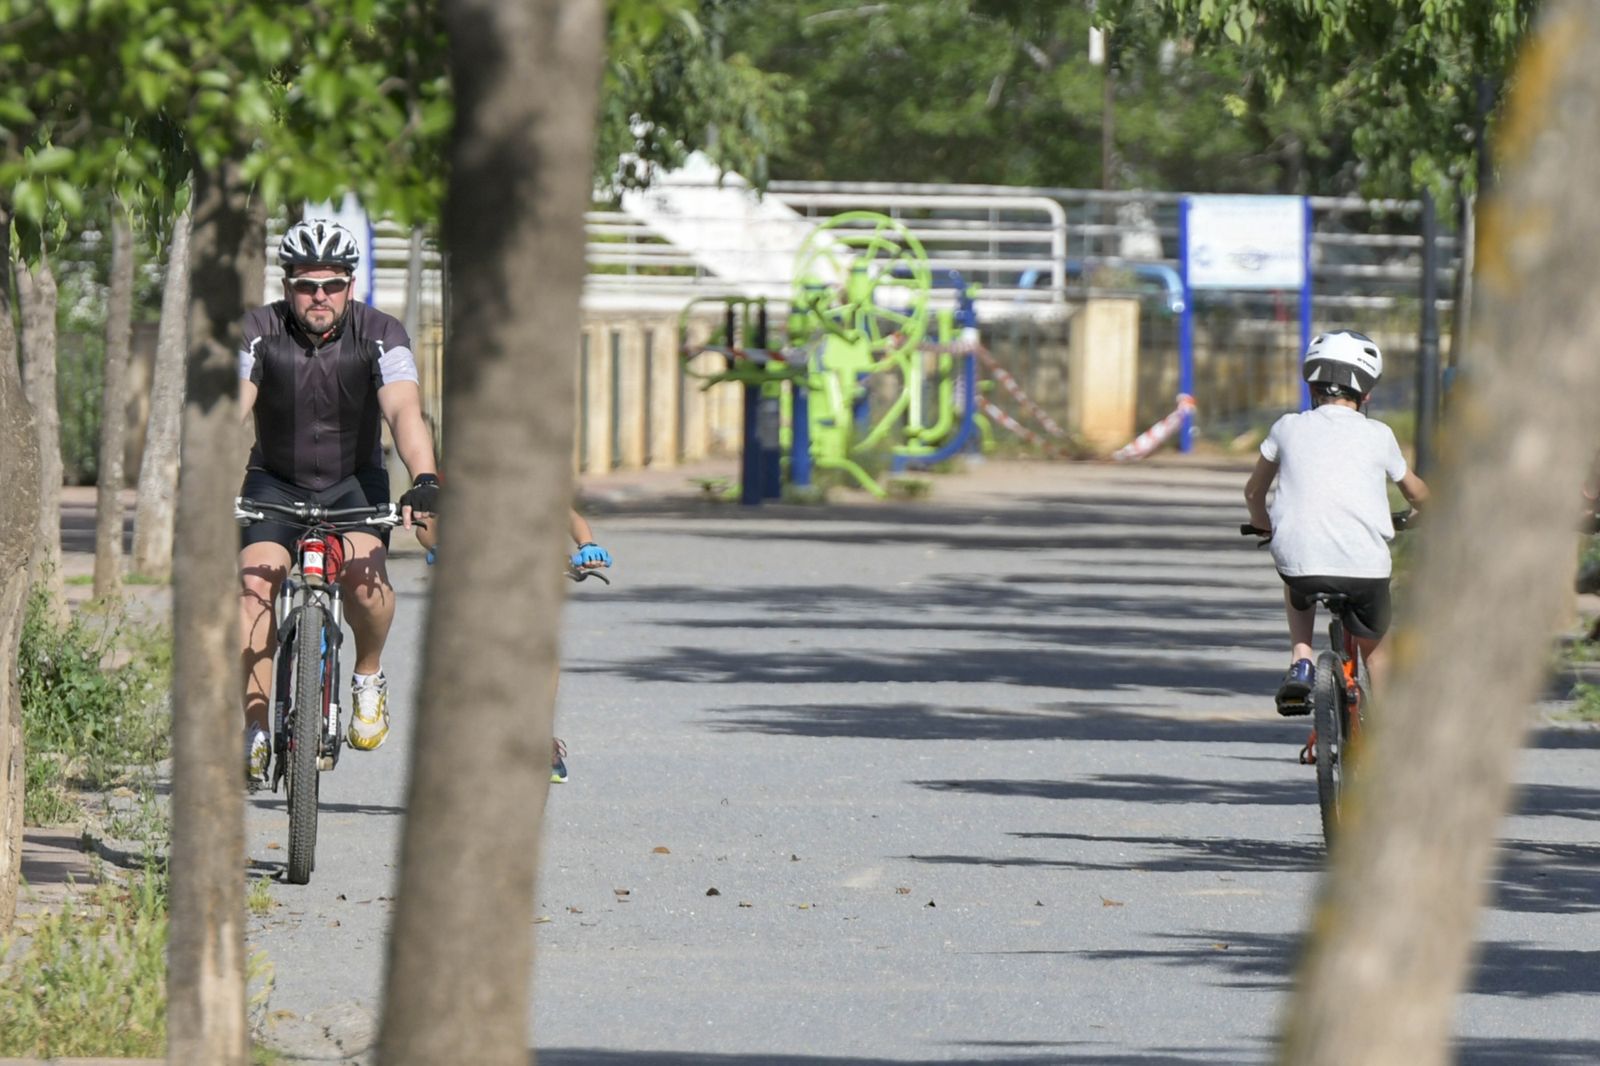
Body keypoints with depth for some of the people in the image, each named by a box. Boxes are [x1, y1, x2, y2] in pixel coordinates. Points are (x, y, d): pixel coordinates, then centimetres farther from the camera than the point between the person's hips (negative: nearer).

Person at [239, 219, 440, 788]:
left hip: (354, 481, -1)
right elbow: (233, 407, -27)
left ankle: (369, 676, 0)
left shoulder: (379, 334, -17)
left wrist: (425, 480, -47)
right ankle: (253, 729, -17)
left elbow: (404, 410, -30)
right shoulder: (258, 331, -16)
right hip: (275, 482, 1)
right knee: (255, 584, -23)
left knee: (363, 574, -28)